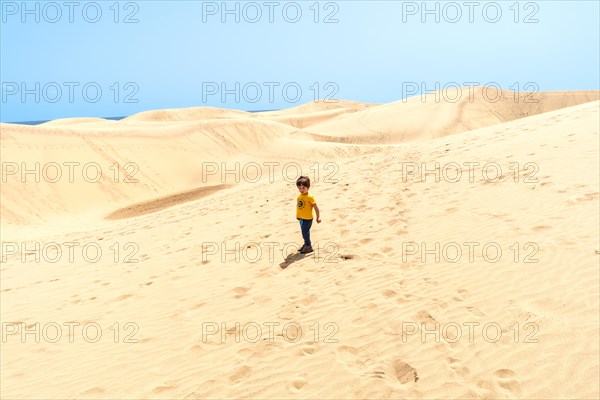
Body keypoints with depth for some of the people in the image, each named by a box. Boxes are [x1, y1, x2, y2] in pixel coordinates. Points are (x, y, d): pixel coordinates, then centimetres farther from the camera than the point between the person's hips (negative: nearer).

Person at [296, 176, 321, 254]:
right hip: (301, 218, 7)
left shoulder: (310, 197, -17)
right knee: (305, 232, 19)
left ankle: (308, 247, 5)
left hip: (308, 218, -7)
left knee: (305, 232, -6)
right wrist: (297, 215, 18)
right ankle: (306, 244, 33)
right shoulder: (299, 196, 4)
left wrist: (318, 217, -17)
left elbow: (316, 207, -16)